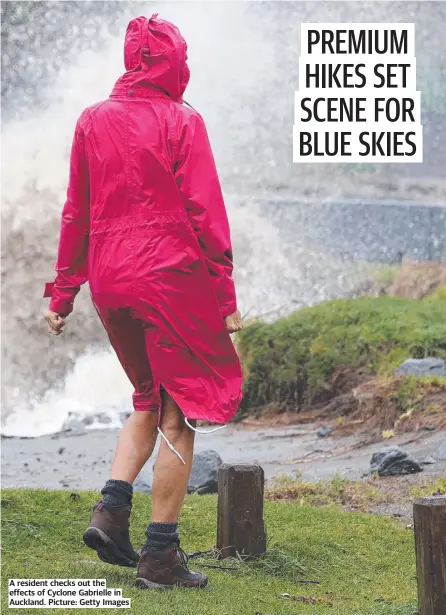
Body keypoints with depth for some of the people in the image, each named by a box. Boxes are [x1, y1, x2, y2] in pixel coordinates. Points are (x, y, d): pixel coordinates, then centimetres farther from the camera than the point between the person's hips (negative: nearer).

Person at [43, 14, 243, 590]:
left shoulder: (92, 121, 9)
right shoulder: (181, 122, -5)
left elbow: (75, 212, 11)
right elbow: (205, 212, -8)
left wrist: (62, 292, 16)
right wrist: (225, 293, -4)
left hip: (109, 281, 6)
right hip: (171, 277, -5)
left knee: (148, 399, 23)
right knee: (179, 411, 3)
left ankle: (111, 508, 5)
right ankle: (160, 554, 2)